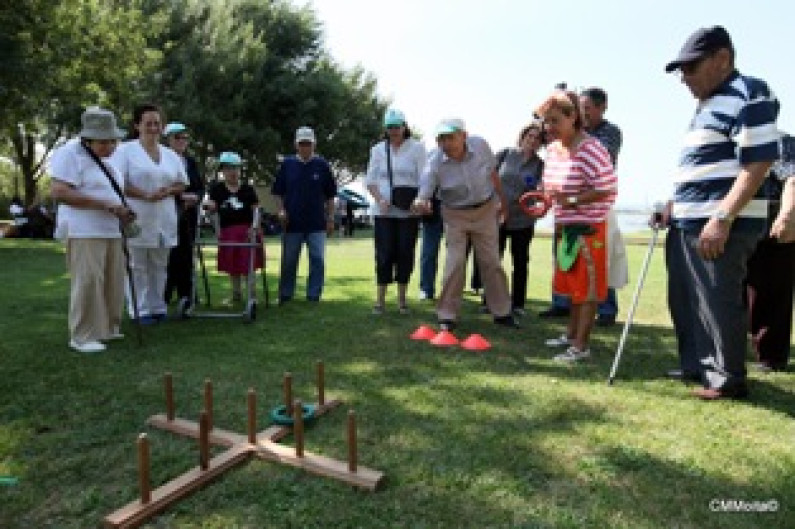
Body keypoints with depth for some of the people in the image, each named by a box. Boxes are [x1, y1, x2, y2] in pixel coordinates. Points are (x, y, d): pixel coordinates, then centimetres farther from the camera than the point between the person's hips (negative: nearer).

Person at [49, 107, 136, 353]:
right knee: (87, 283, -9)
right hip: (83, 232, -8)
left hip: (110, 231, 8)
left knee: (113, 283, 8)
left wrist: (122, 212, 8)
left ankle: (107, 328, 20)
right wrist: (105, 205, -21)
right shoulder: (69, 153, -8)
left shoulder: (107, 158, 18)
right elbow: (60, 192, -19)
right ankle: (82, 337, 0)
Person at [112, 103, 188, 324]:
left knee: (159, 266, 11)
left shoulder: (171, 155, 15)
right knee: (138, 267, 0)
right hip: (136, 219, -5)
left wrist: (168, 190, -6)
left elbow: (182, 184, 16)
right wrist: (145, 195, -19)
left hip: (164, 221, 5)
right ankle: (141, 310, 7)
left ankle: (158, 307, 20)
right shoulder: (125, 150, 1)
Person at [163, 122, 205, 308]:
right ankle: (164, 298, 4)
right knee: (170, 256, -6)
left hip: (188, 216, 5)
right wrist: (181, 196, -17)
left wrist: (196, 196, -6)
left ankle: (186, 297, 15)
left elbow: (201, 187, 14)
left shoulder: (191, 161, 14)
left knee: (186, 256, 7)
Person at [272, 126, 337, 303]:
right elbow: (278, 192, 10)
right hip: (292, 223, 1)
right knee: (289, 261, 8)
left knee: (318, 260, 0)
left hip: (317, 223, 0)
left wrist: (330, 218, 3)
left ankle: (314, 296, 10)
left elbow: (330, 195, 7)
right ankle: (285, 295, 21)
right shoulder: (287, 164, 5)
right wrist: (281, 210, -4)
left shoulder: (322, 165, 4)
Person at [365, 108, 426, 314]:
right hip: (384, 211, 1)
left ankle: (402, 299, 16)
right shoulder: (378, 149, 9)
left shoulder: (417, 148, 2)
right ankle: (380, 299, 6)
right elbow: (370, 180, 8)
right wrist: (380, 199, -8)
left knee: (405, 254, 3)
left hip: (409, 211, -1)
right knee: (384, 255, -2)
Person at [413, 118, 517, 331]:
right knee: (455, 263, -7)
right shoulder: (434, 163, -23)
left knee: (492, 262, 8)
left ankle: (502, 312, 22)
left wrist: (503, 201, 9)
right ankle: (447, 315, 7)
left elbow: (493, 174, 1)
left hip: (485, 210, 2)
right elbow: (424, 195, -28)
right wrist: (421, 203, -53)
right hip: (455, 215, -2)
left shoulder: (480, 145, -17)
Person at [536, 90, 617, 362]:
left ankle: (581, 346, 5)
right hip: (566, 227, 8)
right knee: (572, 283, 18)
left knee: (587, 286, -2)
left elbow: (608, 190, -21)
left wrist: (571, 200, -27)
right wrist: (545, 197, 0)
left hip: (588, 227, -8)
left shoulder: (591, 149, -19)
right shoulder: (552, 149, 7)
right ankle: (571, 334, 32)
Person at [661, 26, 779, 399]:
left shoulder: (749, 95, -10)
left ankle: (728, 379, 12)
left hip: (722, 225, -10)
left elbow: (758, 163, -19)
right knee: (685, 300, 16)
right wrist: (676, 203, 17)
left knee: (719, 303, -3)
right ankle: (695, 365, 31)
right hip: (687, 223, 10)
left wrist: (722, 219, -24)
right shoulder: (708, 104, 19)